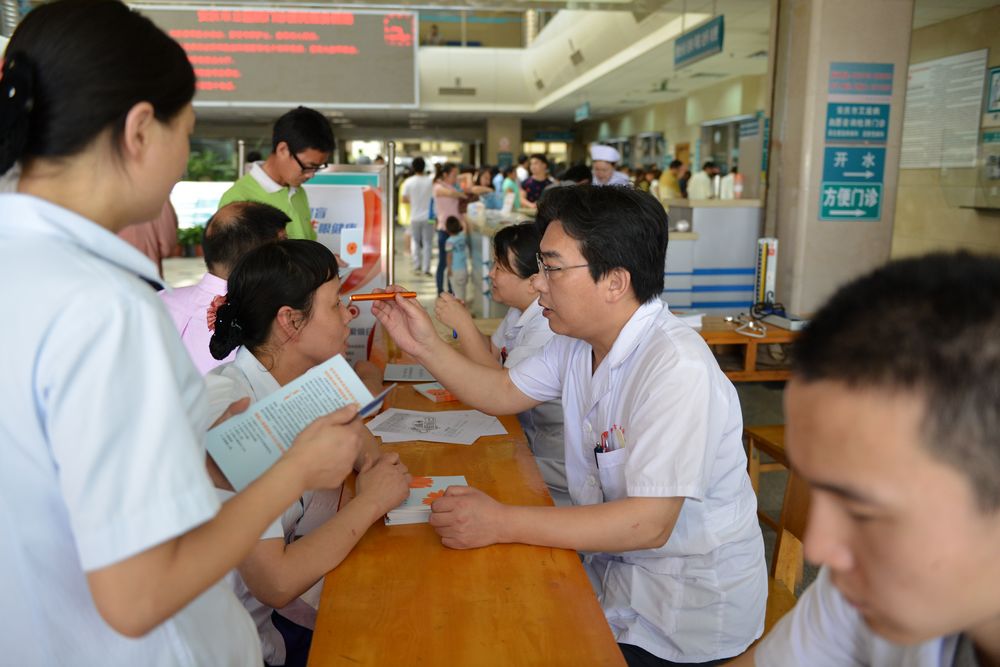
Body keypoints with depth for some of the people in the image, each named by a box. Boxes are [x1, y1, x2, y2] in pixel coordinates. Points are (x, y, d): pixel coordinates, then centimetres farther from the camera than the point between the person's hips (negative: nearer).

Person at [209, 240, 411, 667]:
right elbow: (275, 584, -30)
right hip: (257, 628, -7)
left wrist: (371, 460, -10)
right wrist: (371, 501, -20)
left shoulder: (302, 379, -4)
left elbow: (354, 436, 13)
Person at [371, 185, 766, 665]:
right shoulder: (578, 341, 0)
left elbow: (649, 523, -31)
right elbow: (501, 393, 11)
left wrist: (501, 523, -31)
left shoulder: (677, 369, -29)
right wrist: (425, 347, -2)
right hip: (612, 564, 7)